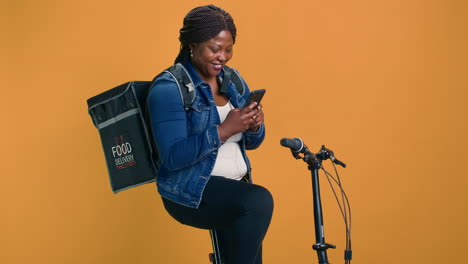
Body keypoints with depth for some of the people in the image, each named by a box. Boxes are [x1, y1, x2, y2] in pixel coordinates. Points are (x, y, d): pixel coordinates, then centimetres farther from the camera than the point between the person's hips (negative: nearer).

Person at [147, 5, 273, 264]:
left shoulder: (233, 81, 9)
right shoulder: (168, 88, -13)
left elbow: (251, 143, 14)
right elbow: (173, 157, -21)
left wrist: (254, 126, -9)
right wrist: (224, 130, -26)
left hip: (235, 187, 7)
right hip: (191, 190, -7)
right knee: (259, 201, -29)